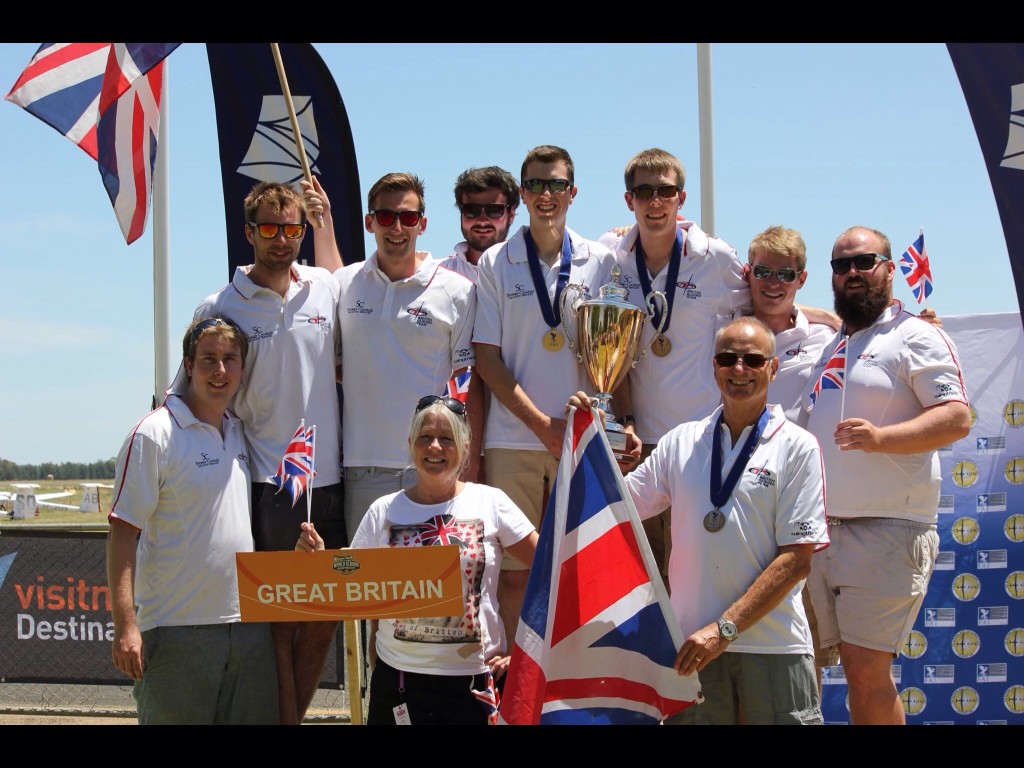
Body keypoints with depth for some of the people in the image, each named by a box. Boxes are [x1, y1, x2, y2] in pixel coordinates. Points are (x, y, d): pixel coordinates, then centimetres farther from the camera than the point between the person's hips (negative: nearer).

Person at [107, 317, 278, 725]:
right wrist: (125, 626, -18)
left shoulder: (240, 431, 13)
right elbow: (122, 533, -12)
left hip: (248, 626, 7)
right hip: (176, 628, -6)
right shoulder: (154, 435, -8)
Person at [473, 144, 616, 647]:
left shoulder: (599, 262, 9)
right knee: (514, 572, 0)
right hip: (513, 437, -1)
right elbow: (486, 358, 1)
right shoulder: (495, 263, 4)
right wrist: (541, 422, -8)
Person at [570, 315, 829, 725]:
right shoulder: (681, 442, 10)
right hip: (694, 642, 3)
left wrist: (725, 628, -13)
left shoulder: (798, 447, -2)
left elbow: (796, 561, -7)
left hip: (774, 646, -3)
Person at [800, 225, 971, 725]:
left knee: (865, 670, -10)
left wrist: (882, 437, -26)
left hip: (886, 529, -7)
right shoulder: (830, 346, 22)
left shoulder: (915, 337, -2)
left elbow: (957, 419, -13)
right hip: (819, 530, 7)